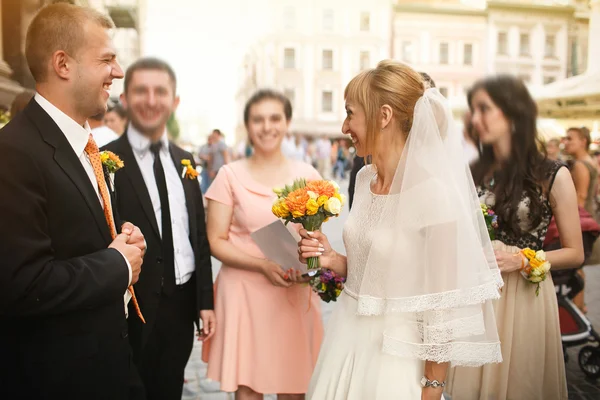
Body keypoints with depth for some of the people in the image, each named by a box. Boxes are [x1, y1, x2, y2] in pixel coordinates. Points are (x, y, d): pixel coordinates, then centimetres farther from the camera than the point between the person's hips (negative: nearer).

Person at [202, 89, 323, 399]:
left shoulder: (307, 175, 5)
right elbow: (216, 241, -4)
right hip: (244, 293, -2)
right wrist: (263, 265, -18)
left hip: (295, 294, 2)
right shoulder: (230, 175, -1)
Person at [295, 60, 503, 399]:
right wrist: (333, 260, -3)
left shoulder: (435, 193, -21)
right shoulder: (365, 179, 1)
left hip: (395, 356, -7)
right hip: (346, 341, 7)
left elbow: (446, 309, -18)